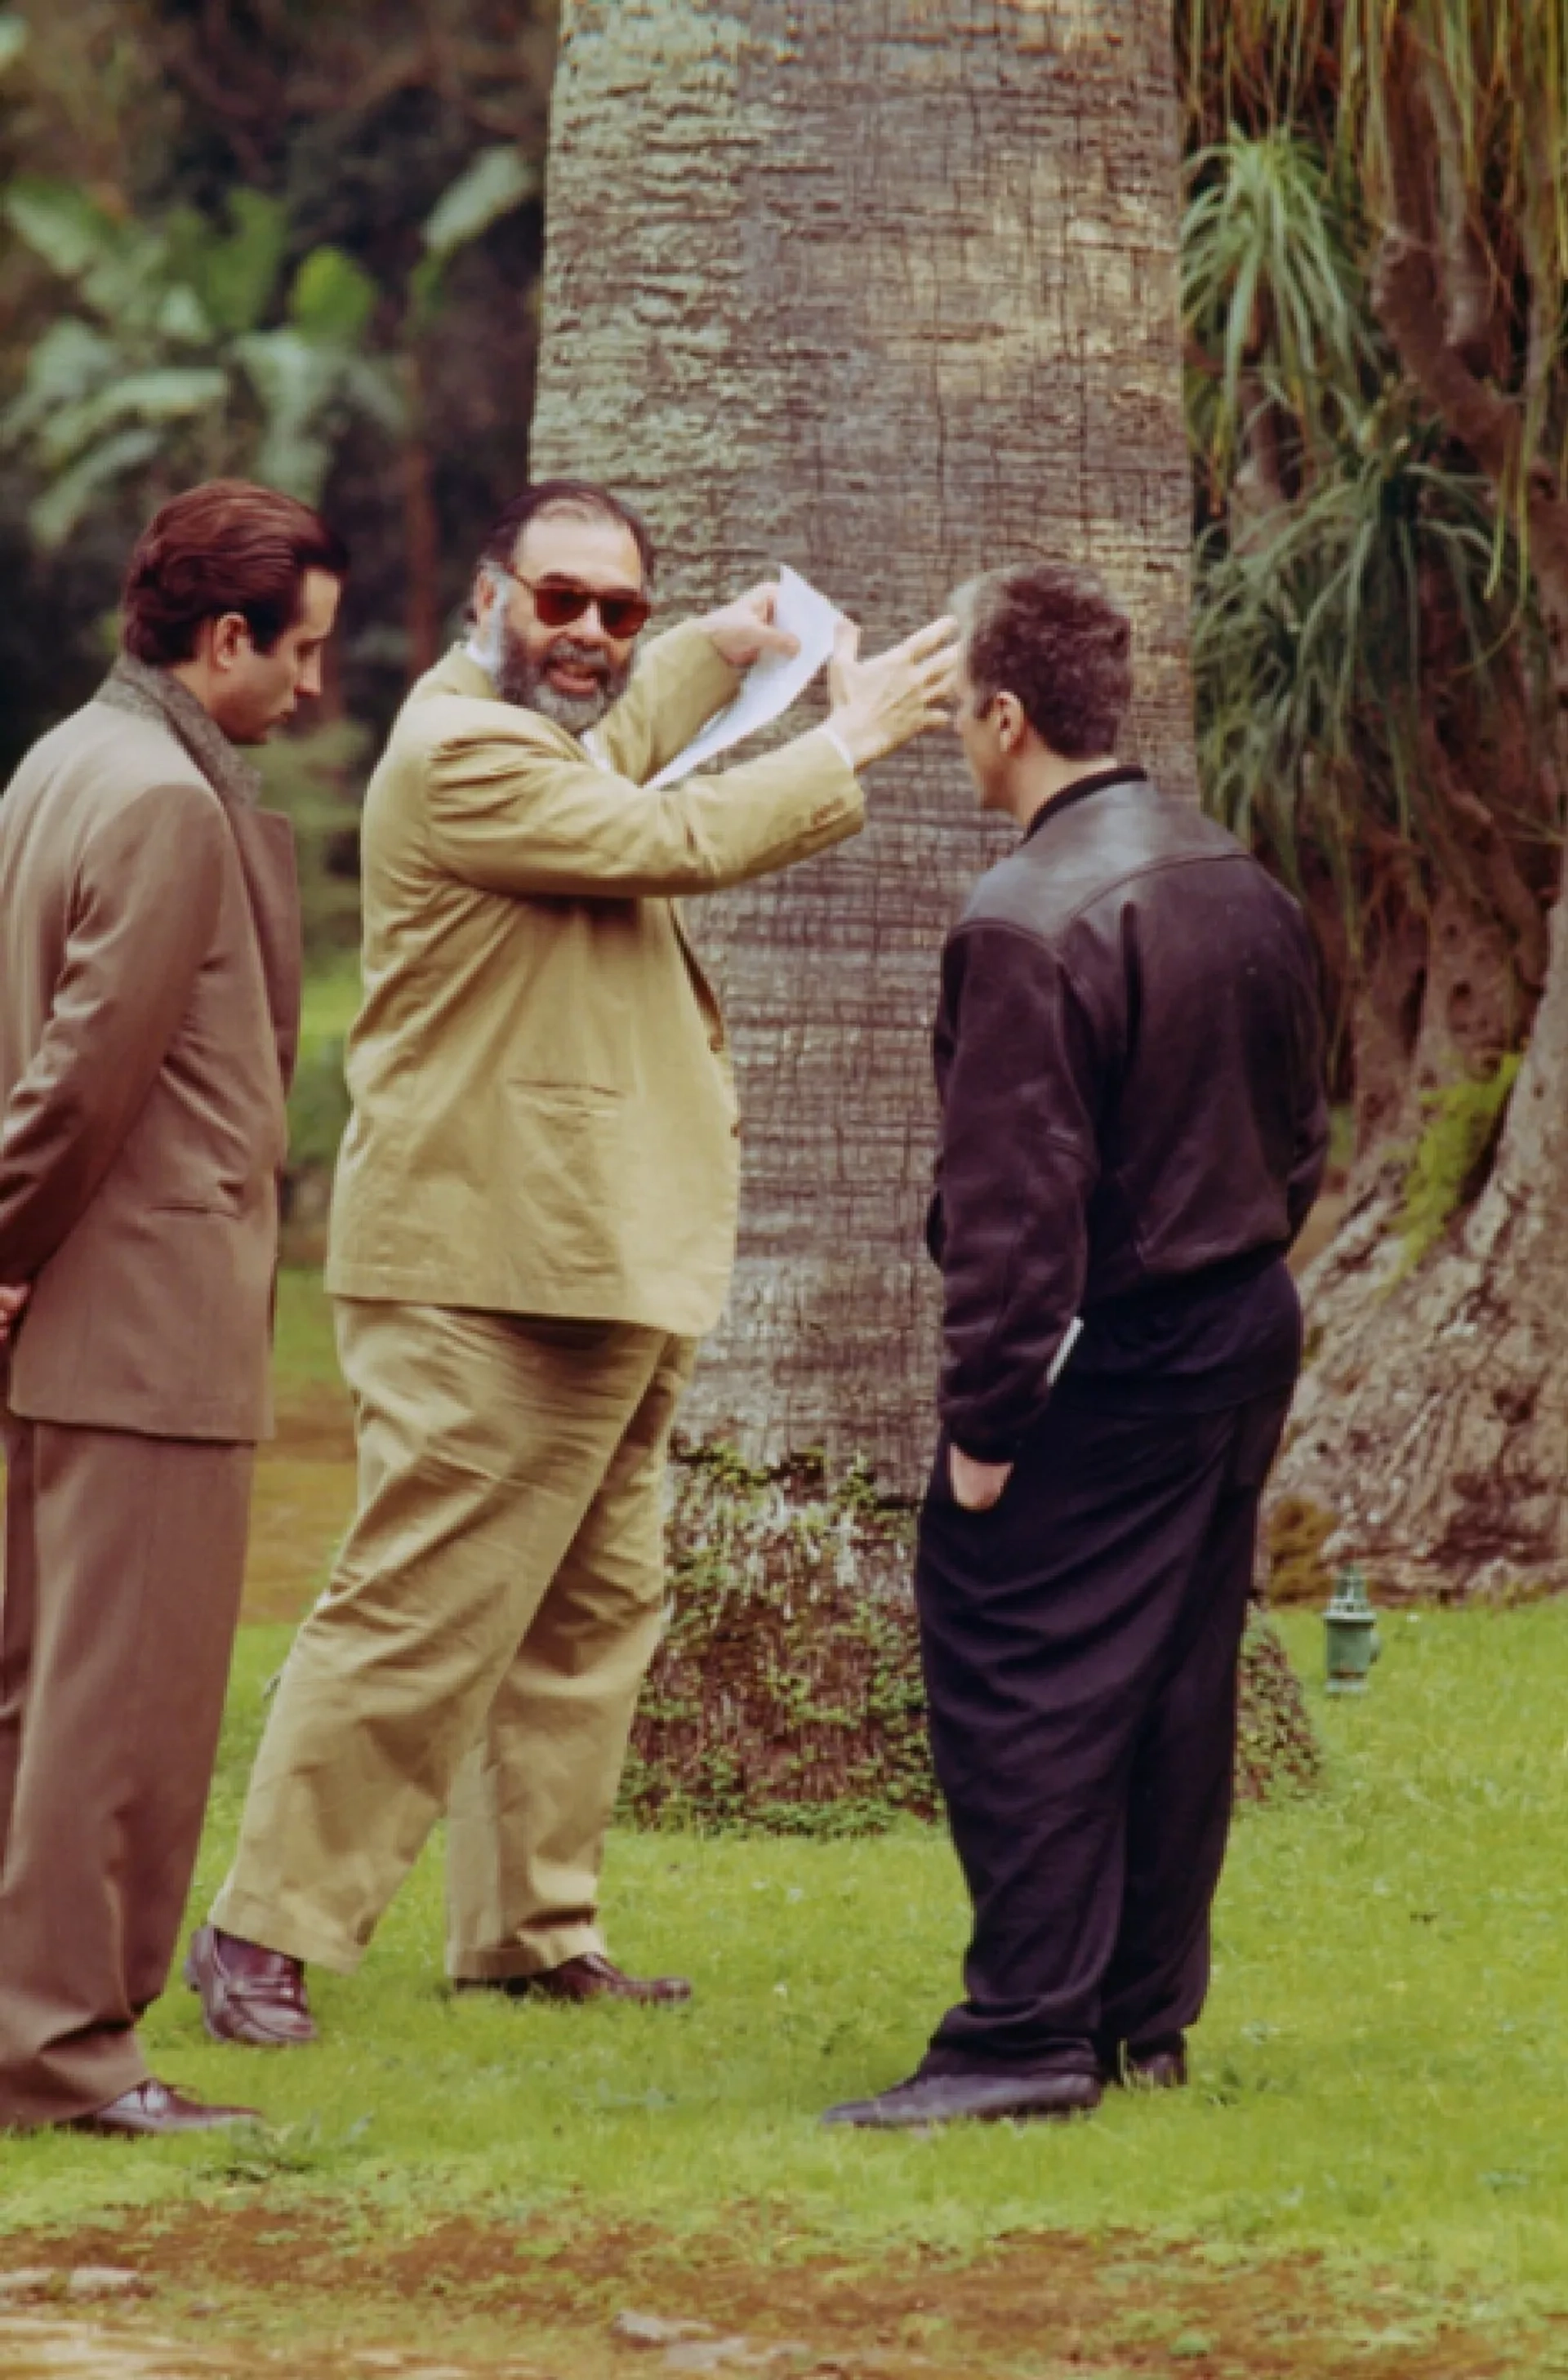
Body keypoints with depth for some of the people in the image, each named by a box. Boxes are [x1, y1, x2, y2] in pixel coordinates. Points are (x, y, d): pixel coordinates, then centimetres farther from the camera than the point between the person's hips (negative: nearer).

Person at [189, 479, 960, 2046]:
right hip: (484, 1271, -11)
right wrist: (849, 739, -9)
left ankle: (531, 1930, 17)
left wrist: (721, 650, 44)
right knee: (420, 1610, -11)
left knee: (592, 1611, 11)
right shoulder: (457, 751, -13)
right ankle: (267, 1932, -8)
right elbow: (676, 840, -19)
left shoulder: (552, 741, 21)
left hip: (610, 1270, 11)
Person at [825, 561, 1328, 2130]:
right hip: (1245, 1337, 9)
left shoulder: (1028, 924, -19)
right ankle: (1148, 2016, 20)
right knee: (1178, 1678, 13)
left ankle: (1030, 2031, -4)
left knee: (1017, 1682, -3)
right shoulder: (1245, 891, 7)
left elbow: (1016, 1200, -20)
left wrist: (982, 1418, -15)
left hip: (1099, 1357, -9)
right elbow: (1296, 1135, 15)